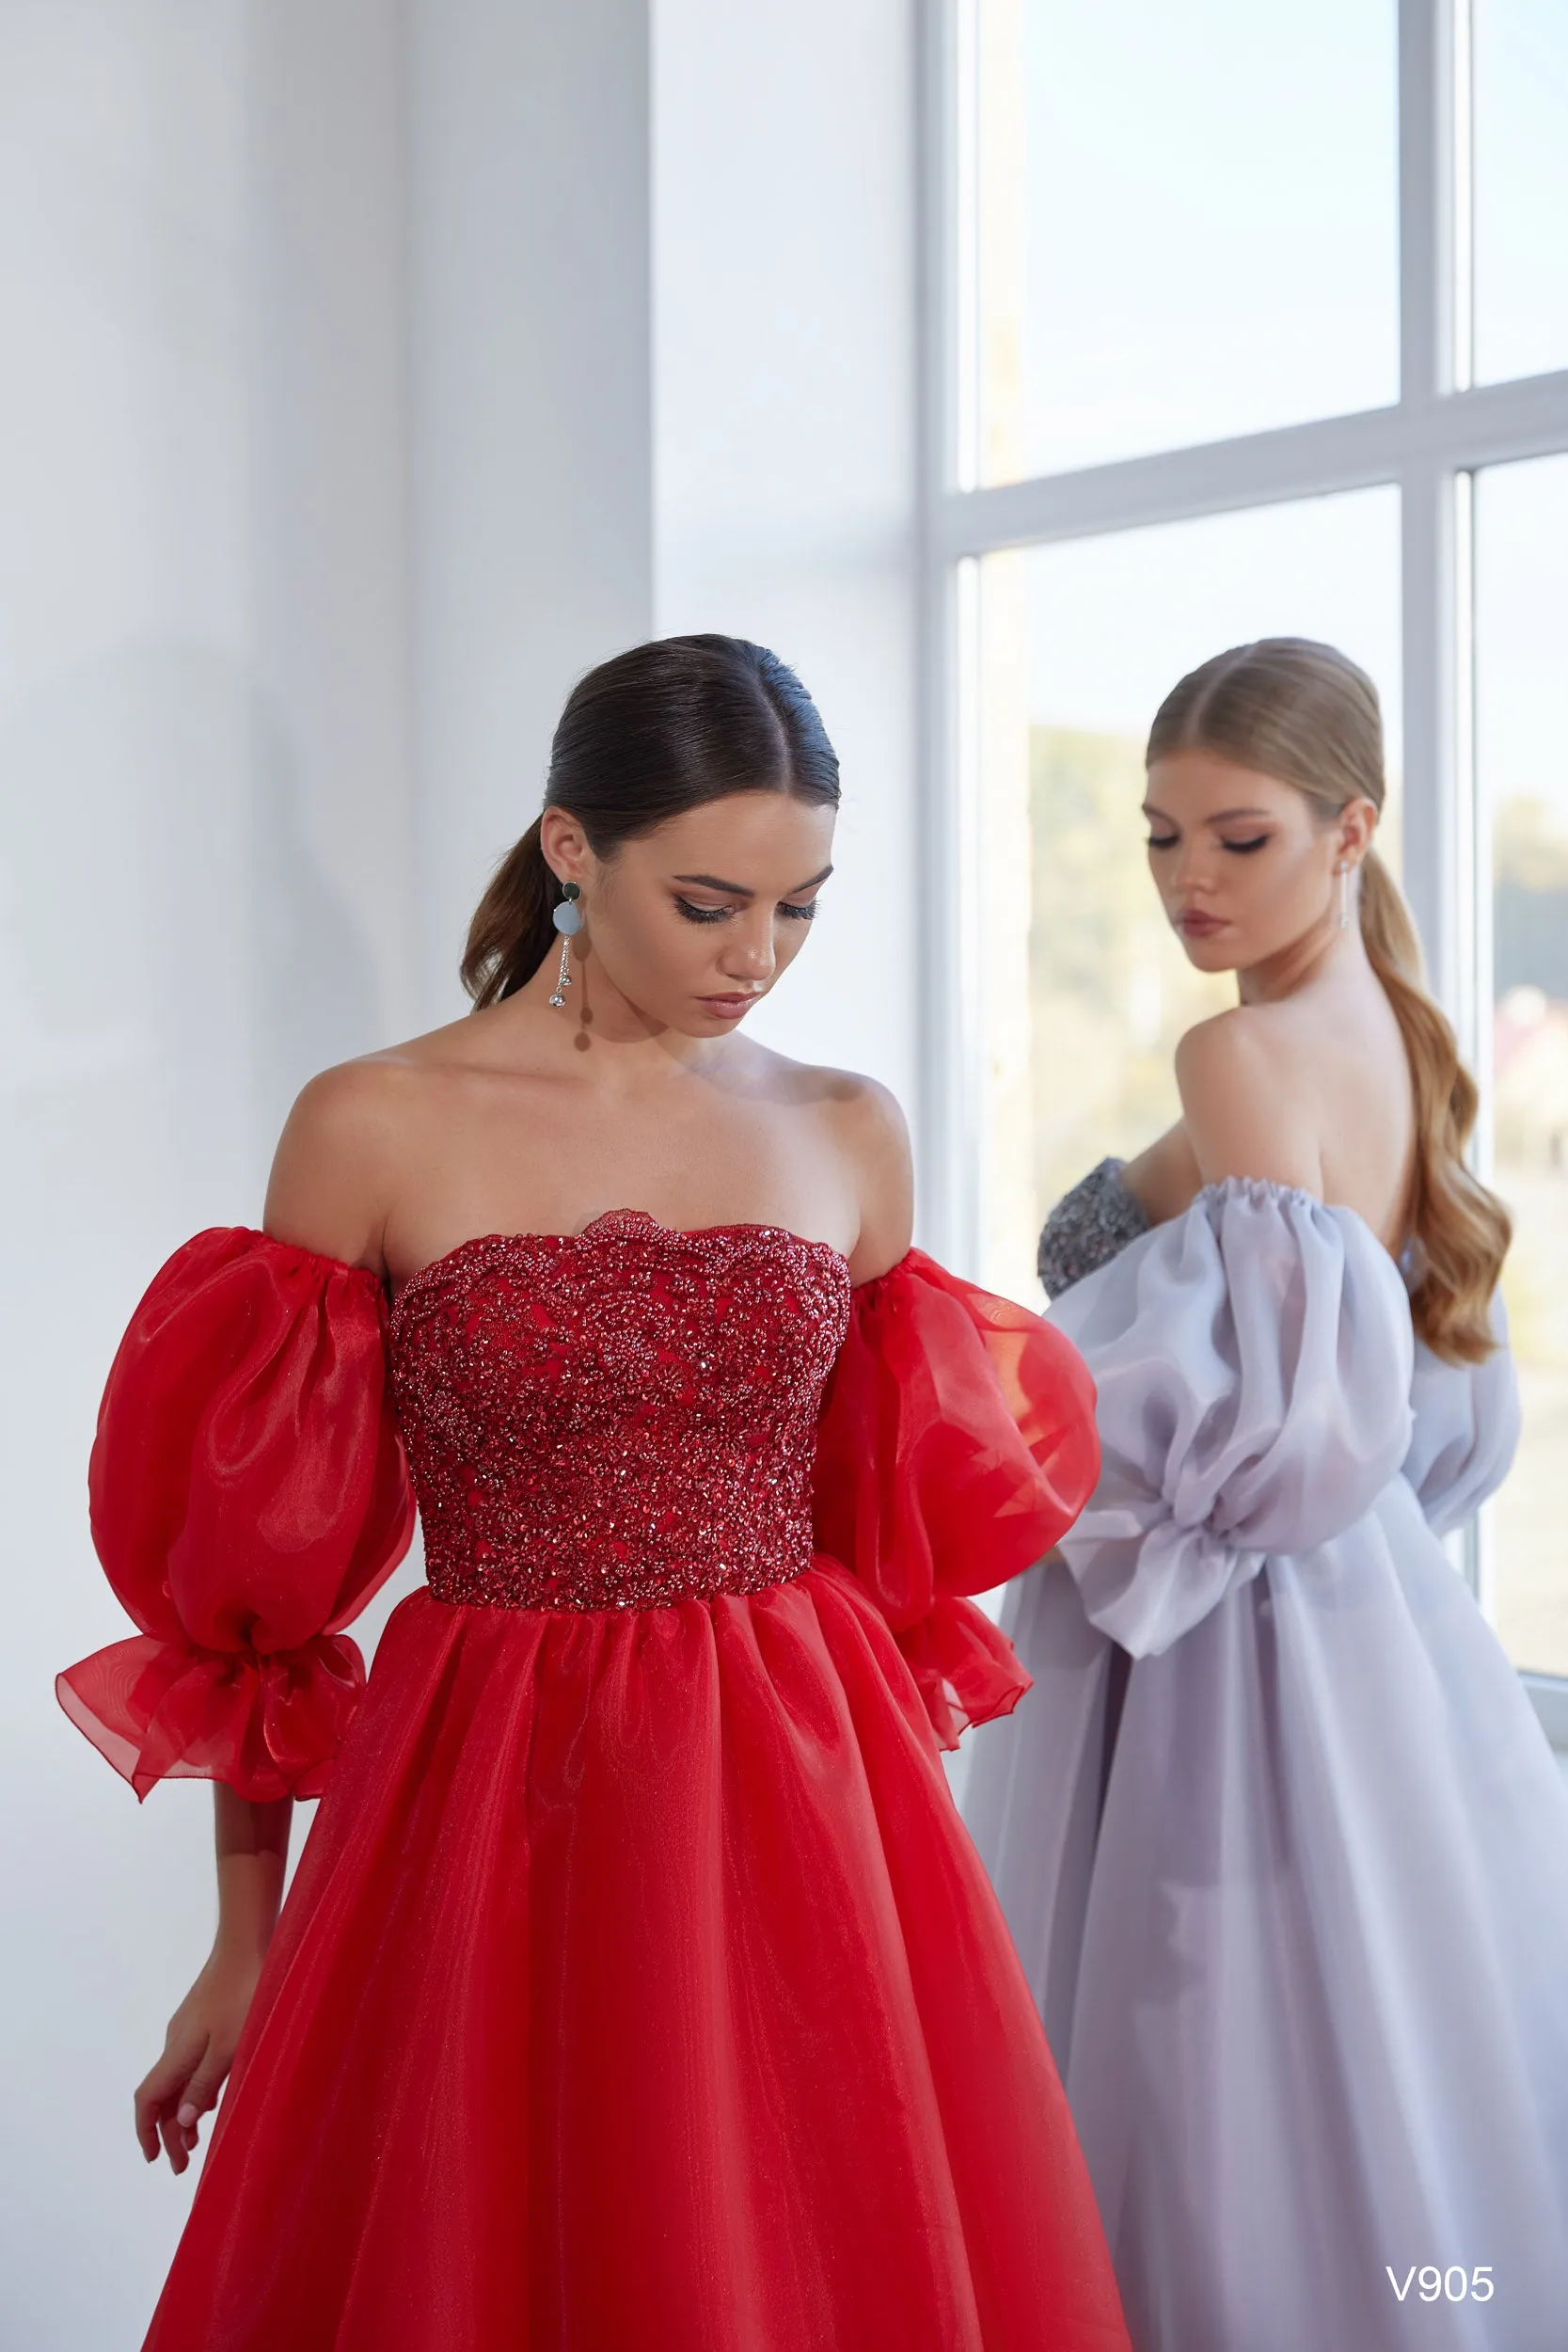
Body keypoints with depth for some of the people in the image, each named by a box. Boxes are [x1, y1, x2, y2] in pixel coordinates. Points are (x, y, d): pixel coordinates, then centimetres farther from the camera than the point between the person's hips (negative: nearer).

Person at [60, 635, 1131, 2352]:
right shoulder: (375, 1130, -5)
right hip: (488, 1820, -3)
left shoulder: (849, 1138, 5)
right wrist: (248, 1936, 2)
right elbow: (258, 1572, -1)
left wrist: (900, 1821, 15)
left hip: (811, 1818, 3)